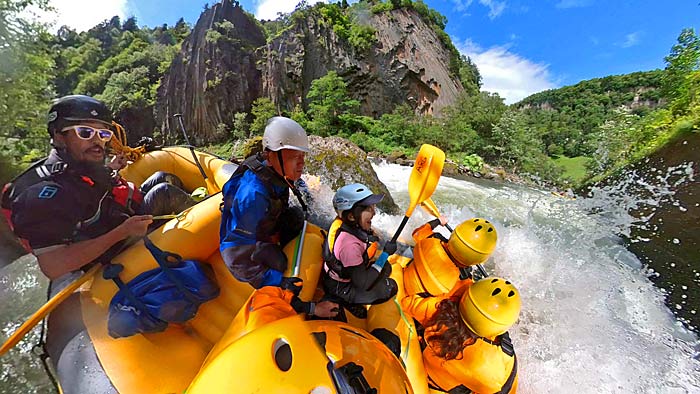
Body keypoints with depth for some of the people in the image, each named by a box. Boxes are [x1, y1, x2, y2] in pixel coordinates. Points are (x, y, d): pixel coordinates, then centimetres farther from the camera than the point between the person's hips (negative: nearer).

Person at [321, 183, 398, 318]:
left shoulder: (345, 222, -15)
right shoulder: (349, 244, -38)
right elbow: (362, 284, -27)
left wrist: (371, 239, -10)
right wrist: (385, 254, -24)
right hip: (339, 290, -8)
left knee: (385, 269, 11)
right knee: (391, 287, -2)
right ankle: (348, 303, 4)